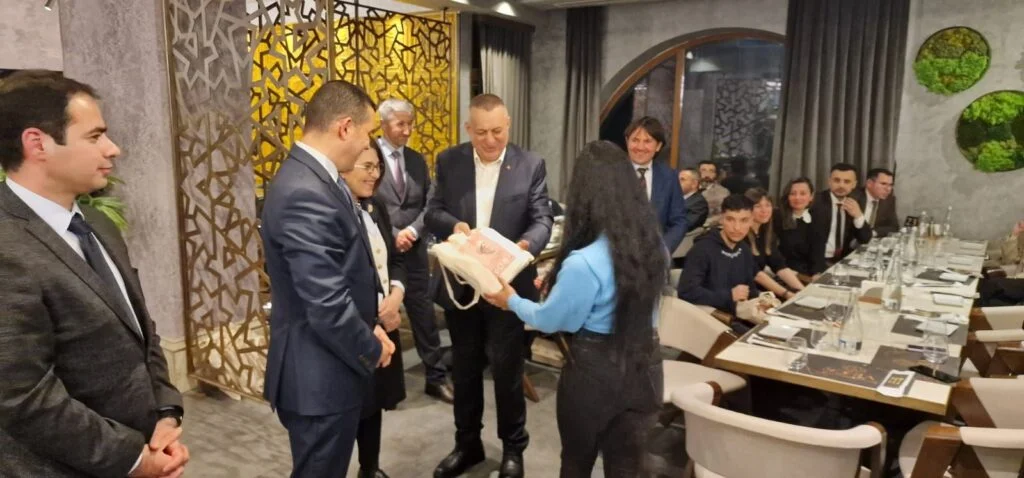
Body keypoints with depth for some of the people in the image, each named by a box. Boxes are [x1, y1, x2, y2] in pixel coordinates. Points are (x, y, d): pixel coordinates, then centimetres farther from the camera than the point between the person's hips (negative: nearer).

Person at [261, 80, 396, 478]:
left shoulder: (314, 179, 6)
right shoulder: (305, 194, -26)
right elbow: (327, 306, -28)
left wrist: (368, 326, 4)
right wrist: (372, 350, -12)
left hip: (328, 368, 10)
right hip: (319, 376, -10)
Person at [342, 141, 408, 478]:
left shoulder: (376, 208, 8)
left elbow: (394, 259, 13)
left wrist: (396, 294, -7)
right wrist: (375, 311, -17)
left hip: (382, 325, 8)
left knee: (374, 401, 21)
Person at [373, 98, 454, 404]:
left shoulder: (417, 160, 10)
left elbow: (431, 203, 6)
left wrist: (413, 231, -10)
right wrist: (392, 236, -15)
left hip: (414, 250, 4)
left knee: (424, 315, 10)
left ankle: (436, 378, 21)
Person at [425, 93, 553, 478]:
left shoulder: (531, 165, -5)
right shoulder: (448, 161, 1)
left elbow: (542, 219, -8)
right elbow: (432, 212, 1)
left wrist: (526, 245, -30)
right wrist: (453, 225, -22)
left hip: (507, 285, -2)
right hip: (460, 284, 3)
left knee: (507, 370, 9)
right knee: (464, 369, 16)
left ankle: (513, 447, 30)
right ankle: (467, 443, 35)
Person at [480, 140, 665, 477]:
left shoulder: (584, 262, -27)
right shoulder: (651, 242, -6)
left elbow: (550, 320, -10)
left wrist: (512, 301, 9)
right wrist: (560, 284, 21)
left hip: (597, 370, -5)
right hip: (644, 363, 5)